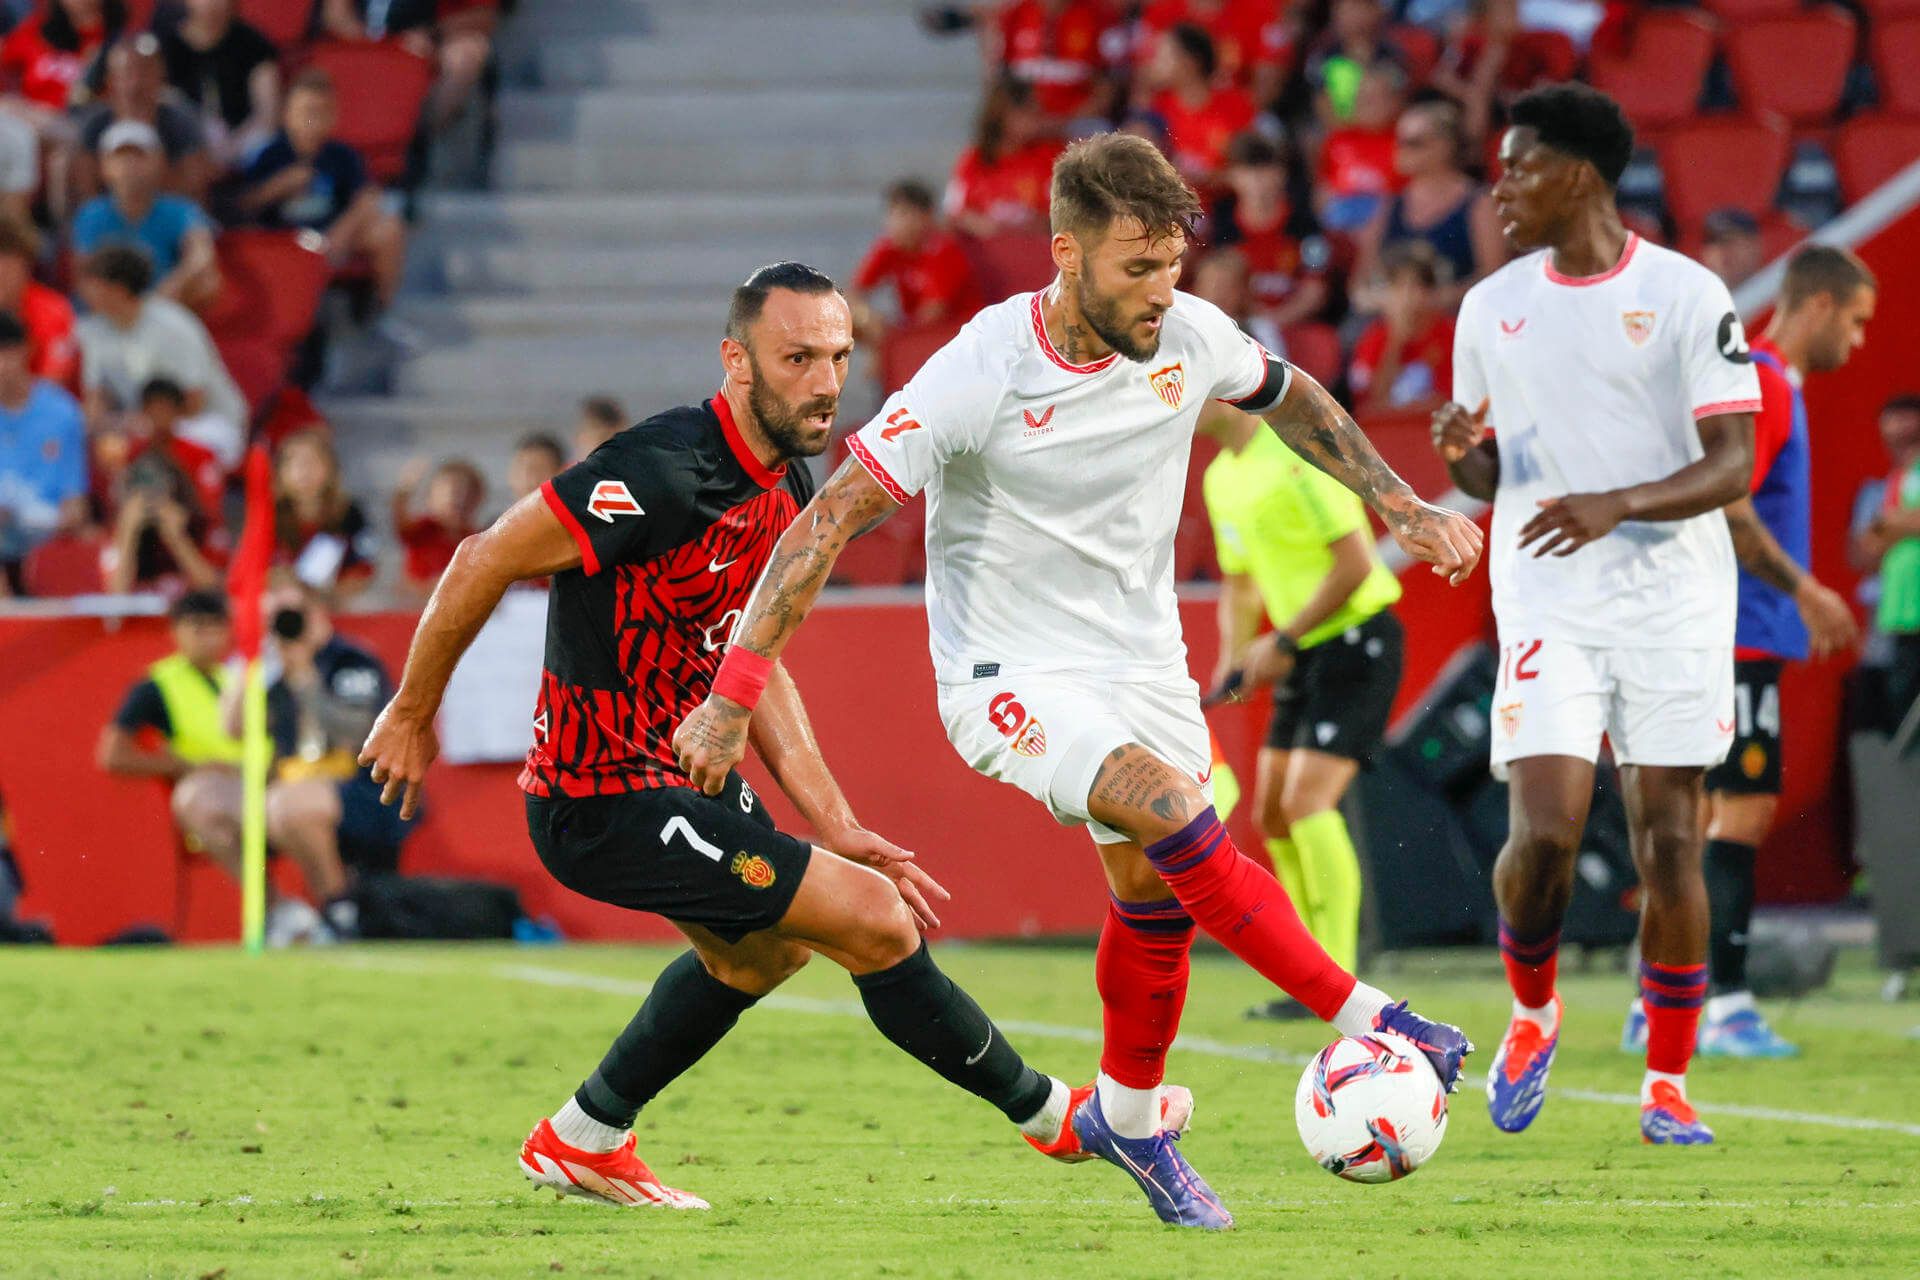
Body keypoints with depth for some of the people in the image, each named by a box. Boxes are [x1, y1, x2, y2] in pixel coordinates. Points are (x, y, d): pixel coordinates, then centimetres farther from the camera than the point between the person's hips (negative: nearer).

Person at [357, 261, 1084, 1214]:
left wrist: (836, 826, 7)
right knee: (877, 922, -11)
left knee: (765, 948, 33)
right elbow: (484, 562, -20)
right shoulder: (665, 473, -25)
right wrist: (413, 713, -10)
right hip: (610, 802, -10)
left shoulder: (787, 490, 4)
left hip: (681, 769, 10)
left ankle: (580, 1142, 44)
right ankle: (1049, 1113, 6)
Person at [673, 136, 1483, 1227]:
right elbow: (829, 521, -20)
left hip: (1142, 664, 6)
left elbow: (1290, 399, 16)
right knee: (1174, 813, -26)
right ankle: (1363, 1019, -16)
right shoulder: (981, 376, -24)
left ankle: (1128, 1119, 30)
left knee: (1156, 899, 5)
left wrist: (1402, 505, 13)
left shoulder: (1189, 337, -9)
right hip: (1011, 677, -6)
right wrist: (732, 699, -22)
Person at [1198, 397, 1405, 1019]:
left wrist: (1282, 641, -18)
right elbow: (1240, 582, 23)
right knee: (1273, 815, 8)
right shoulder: (1220, 478, 11)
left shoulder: (1297, 454, -18)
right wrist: (1234, 660, 5)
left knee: (1307, 800, -18)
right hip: (1305, 653, 10)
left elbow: (1355, 562, -21)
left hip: (1357, 640, -10)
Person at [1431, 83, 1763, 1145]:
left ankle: (1668, 1081, 8)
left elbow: (1735, 464, -8)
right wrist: (1460, 452, -9)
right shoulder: (1491, 307, 9)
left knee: (1670, 840, -2)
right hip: (1548, 608, 2)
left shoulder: (1688, 295, -4)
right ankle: (1531, 1011, 15)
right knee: (1544, 830, -13)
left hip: (1675, 605, -2)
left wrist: (1619, 505, -23)